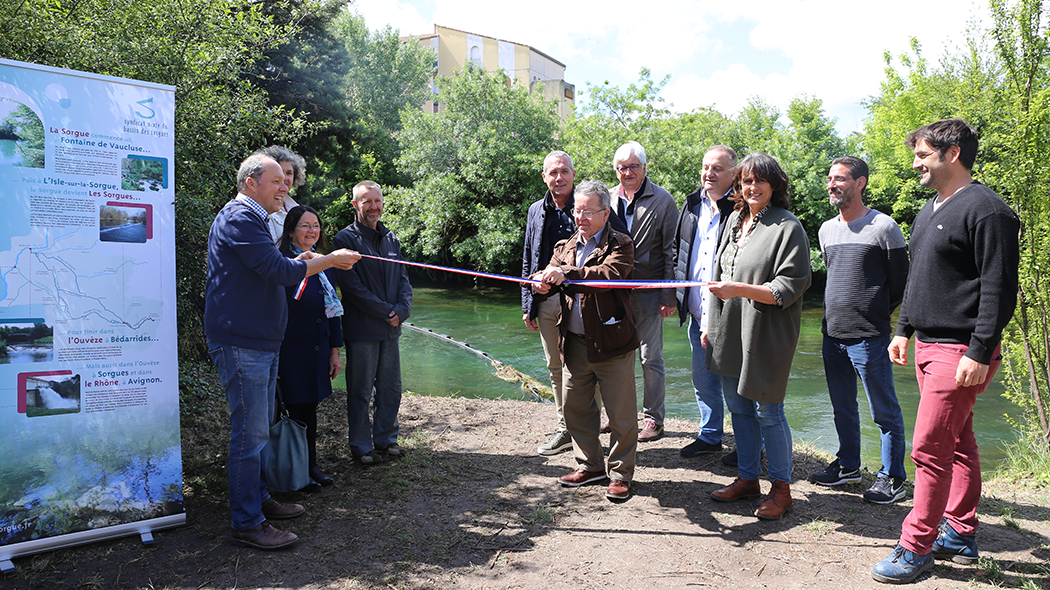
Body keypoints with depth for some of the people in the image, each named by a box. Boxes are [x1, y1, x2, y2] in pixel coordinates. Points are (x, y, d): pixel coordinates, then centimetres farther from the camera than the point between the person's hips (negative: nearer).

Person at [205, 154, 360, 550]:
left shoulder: (251, 219, 21)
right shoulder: (239, 219, -14)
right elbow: (280, 271, -21)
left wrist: (305, 261, 8)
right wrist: (329, 260, -11)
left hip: (260, 343, 11)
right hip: (241, 343, -11)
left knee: (260, 428, 18)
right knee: (251, 433, -7)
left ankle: (259, 499, 31)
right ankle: (247, 524, 1)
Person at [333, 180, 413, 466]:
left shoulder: (391, 239, 13)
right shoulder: (345, 239, -6)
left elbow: (403, 279, 13)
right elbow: (352, 287, -13)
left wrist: (401, 309, -6)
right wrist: (386, 311, -13)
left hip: (390, 329, 6)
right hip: (361, 330, -6)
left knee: (390, 388, 13)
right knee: (360, 392, 3)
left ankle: (385, 439, 27)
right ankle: (361, 446, 15)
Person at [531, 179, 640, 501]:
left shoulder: (620, 245, -5)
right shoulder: (566, 247, 14)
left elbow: (609, 275, -24)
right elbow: (551, 276, 7)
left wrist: (567, 274, -31)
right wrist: (542, 282, -17)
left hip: (611, 342, -6)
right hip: (575, 342, 6)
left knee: (620, 413, 3)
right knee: (575, 407, 14)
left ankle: (621, 474, 19)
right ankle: (590, 465, 31)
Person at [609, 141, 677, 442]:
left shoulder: (663, 200, -3)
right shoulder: (608, 198, 8)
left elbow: (671, 251, -4)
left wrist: (668, 296, -9)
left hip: (648, 291, -4)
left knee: (651, 358, 3)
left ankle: (654, 419, 15)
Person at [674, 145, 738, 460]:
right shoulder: (691, 205, 11)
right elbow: (678, 250, 19)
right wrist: (679, 295, 13)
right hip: (697, 313, 7)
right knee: (703, 378, 18)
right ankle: (709, 436, 34)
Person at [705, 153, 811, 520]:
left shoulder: (788, 227, -9)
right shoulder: (735, 220, 13)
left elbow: (789, 287, -16)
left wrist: (739, 289, -26)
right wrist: (711, 323, 17)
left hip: (767, 334, -7)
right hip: (729, 331, 7)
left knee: (768, 411, 0)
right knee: (738, 407, 14)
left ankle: (781, 487, 17)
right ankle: (747, 478, 29)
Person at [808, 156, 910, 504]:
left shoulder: (883, 227, -8)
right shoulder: (827, 230, 11)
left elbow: (900, 283, -2)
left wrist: (873, 317, 5)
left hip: (869, 338, -6)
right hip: (832, 333, 7)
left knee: (884, 411, 3)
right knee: (842, 407, 17)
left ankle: (892, 477, 15)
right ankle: (848, 465, 31)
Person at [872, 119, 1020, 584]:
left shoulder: (986, 209, -13)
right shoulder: (930, 210, 16)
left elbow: (999, 288, -17)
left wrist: (980, 352, -20)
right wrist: (904, 330, 21)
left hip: (959, 351, -9)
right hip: (928, 345, 9)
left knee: (930, 448, -6)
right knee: (957, 443, 16)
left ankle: (916, 547, 4)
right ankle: (960, 536, 26)